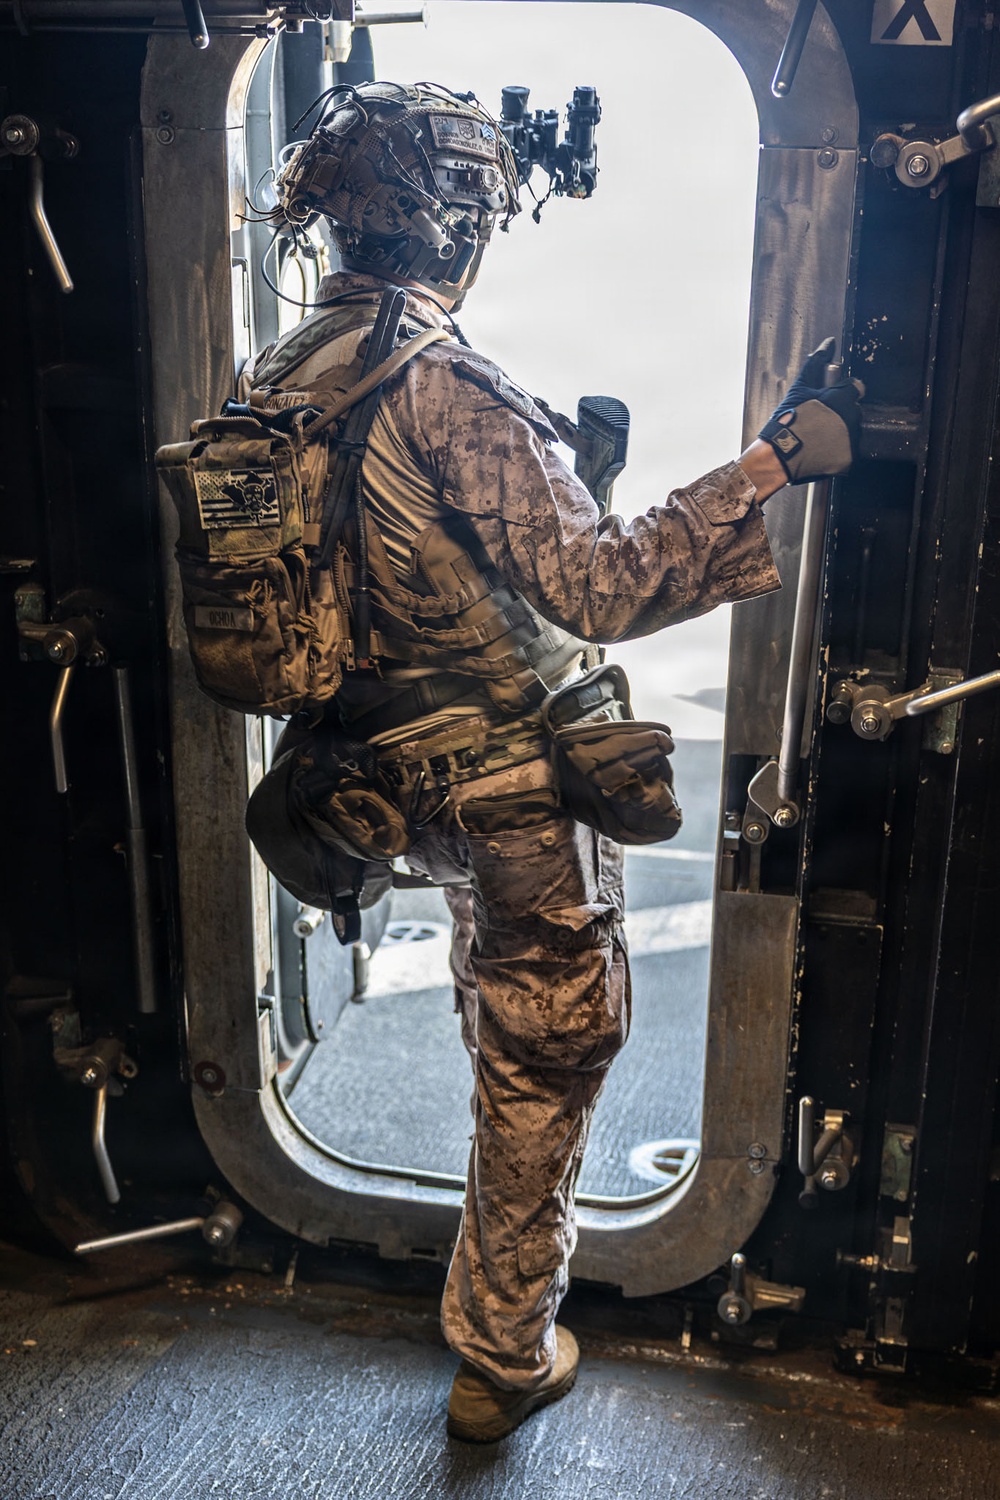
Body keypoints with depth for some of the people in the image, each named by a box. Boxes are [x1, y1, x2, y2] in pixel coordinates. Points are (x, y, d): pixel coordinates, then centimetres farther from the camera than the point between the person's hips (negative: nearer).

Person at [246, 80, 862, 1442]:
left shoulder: (282, 374, 3)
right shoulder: (450, 385, -24)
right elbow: (596, 585, -28)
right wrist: (774, 462, -25)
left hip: (398, 775, 9)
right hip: (513, 790, -9)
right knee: (548, 1058, 9)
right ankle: (501, 1362, 28)